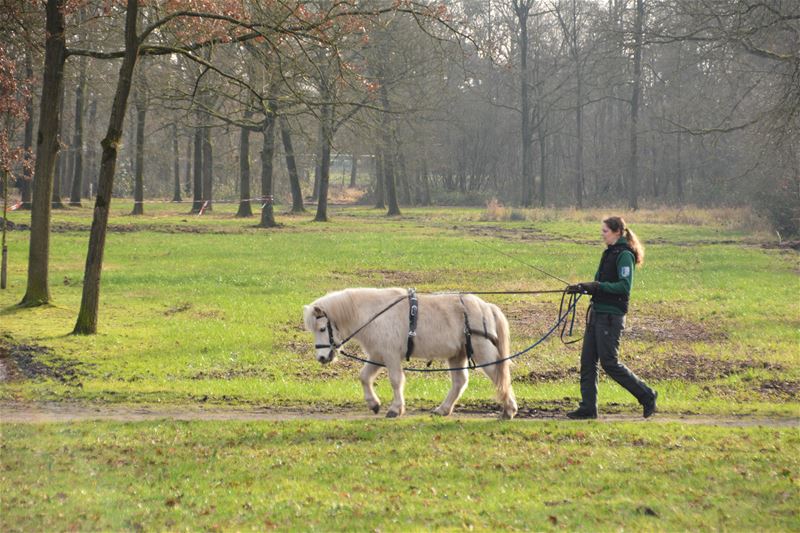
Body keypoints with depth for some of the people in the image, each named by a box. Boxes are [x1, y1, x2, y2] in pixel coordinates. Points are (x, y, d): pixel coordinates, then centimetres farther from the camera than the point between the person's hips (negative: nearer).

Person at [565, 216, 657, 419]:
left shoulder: (624, 255, -13)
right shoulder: (609, 253, 15)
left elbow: (625, 286, -21)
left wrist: (597, 286, -24)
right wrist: (583, 287, 8)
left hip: (611, 316, -9)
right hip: (597, 312, 9)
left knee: (609, 363, -5)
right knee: (587, 361, 6)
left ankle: (646, 395, 7)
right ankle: (588, 408, 10)